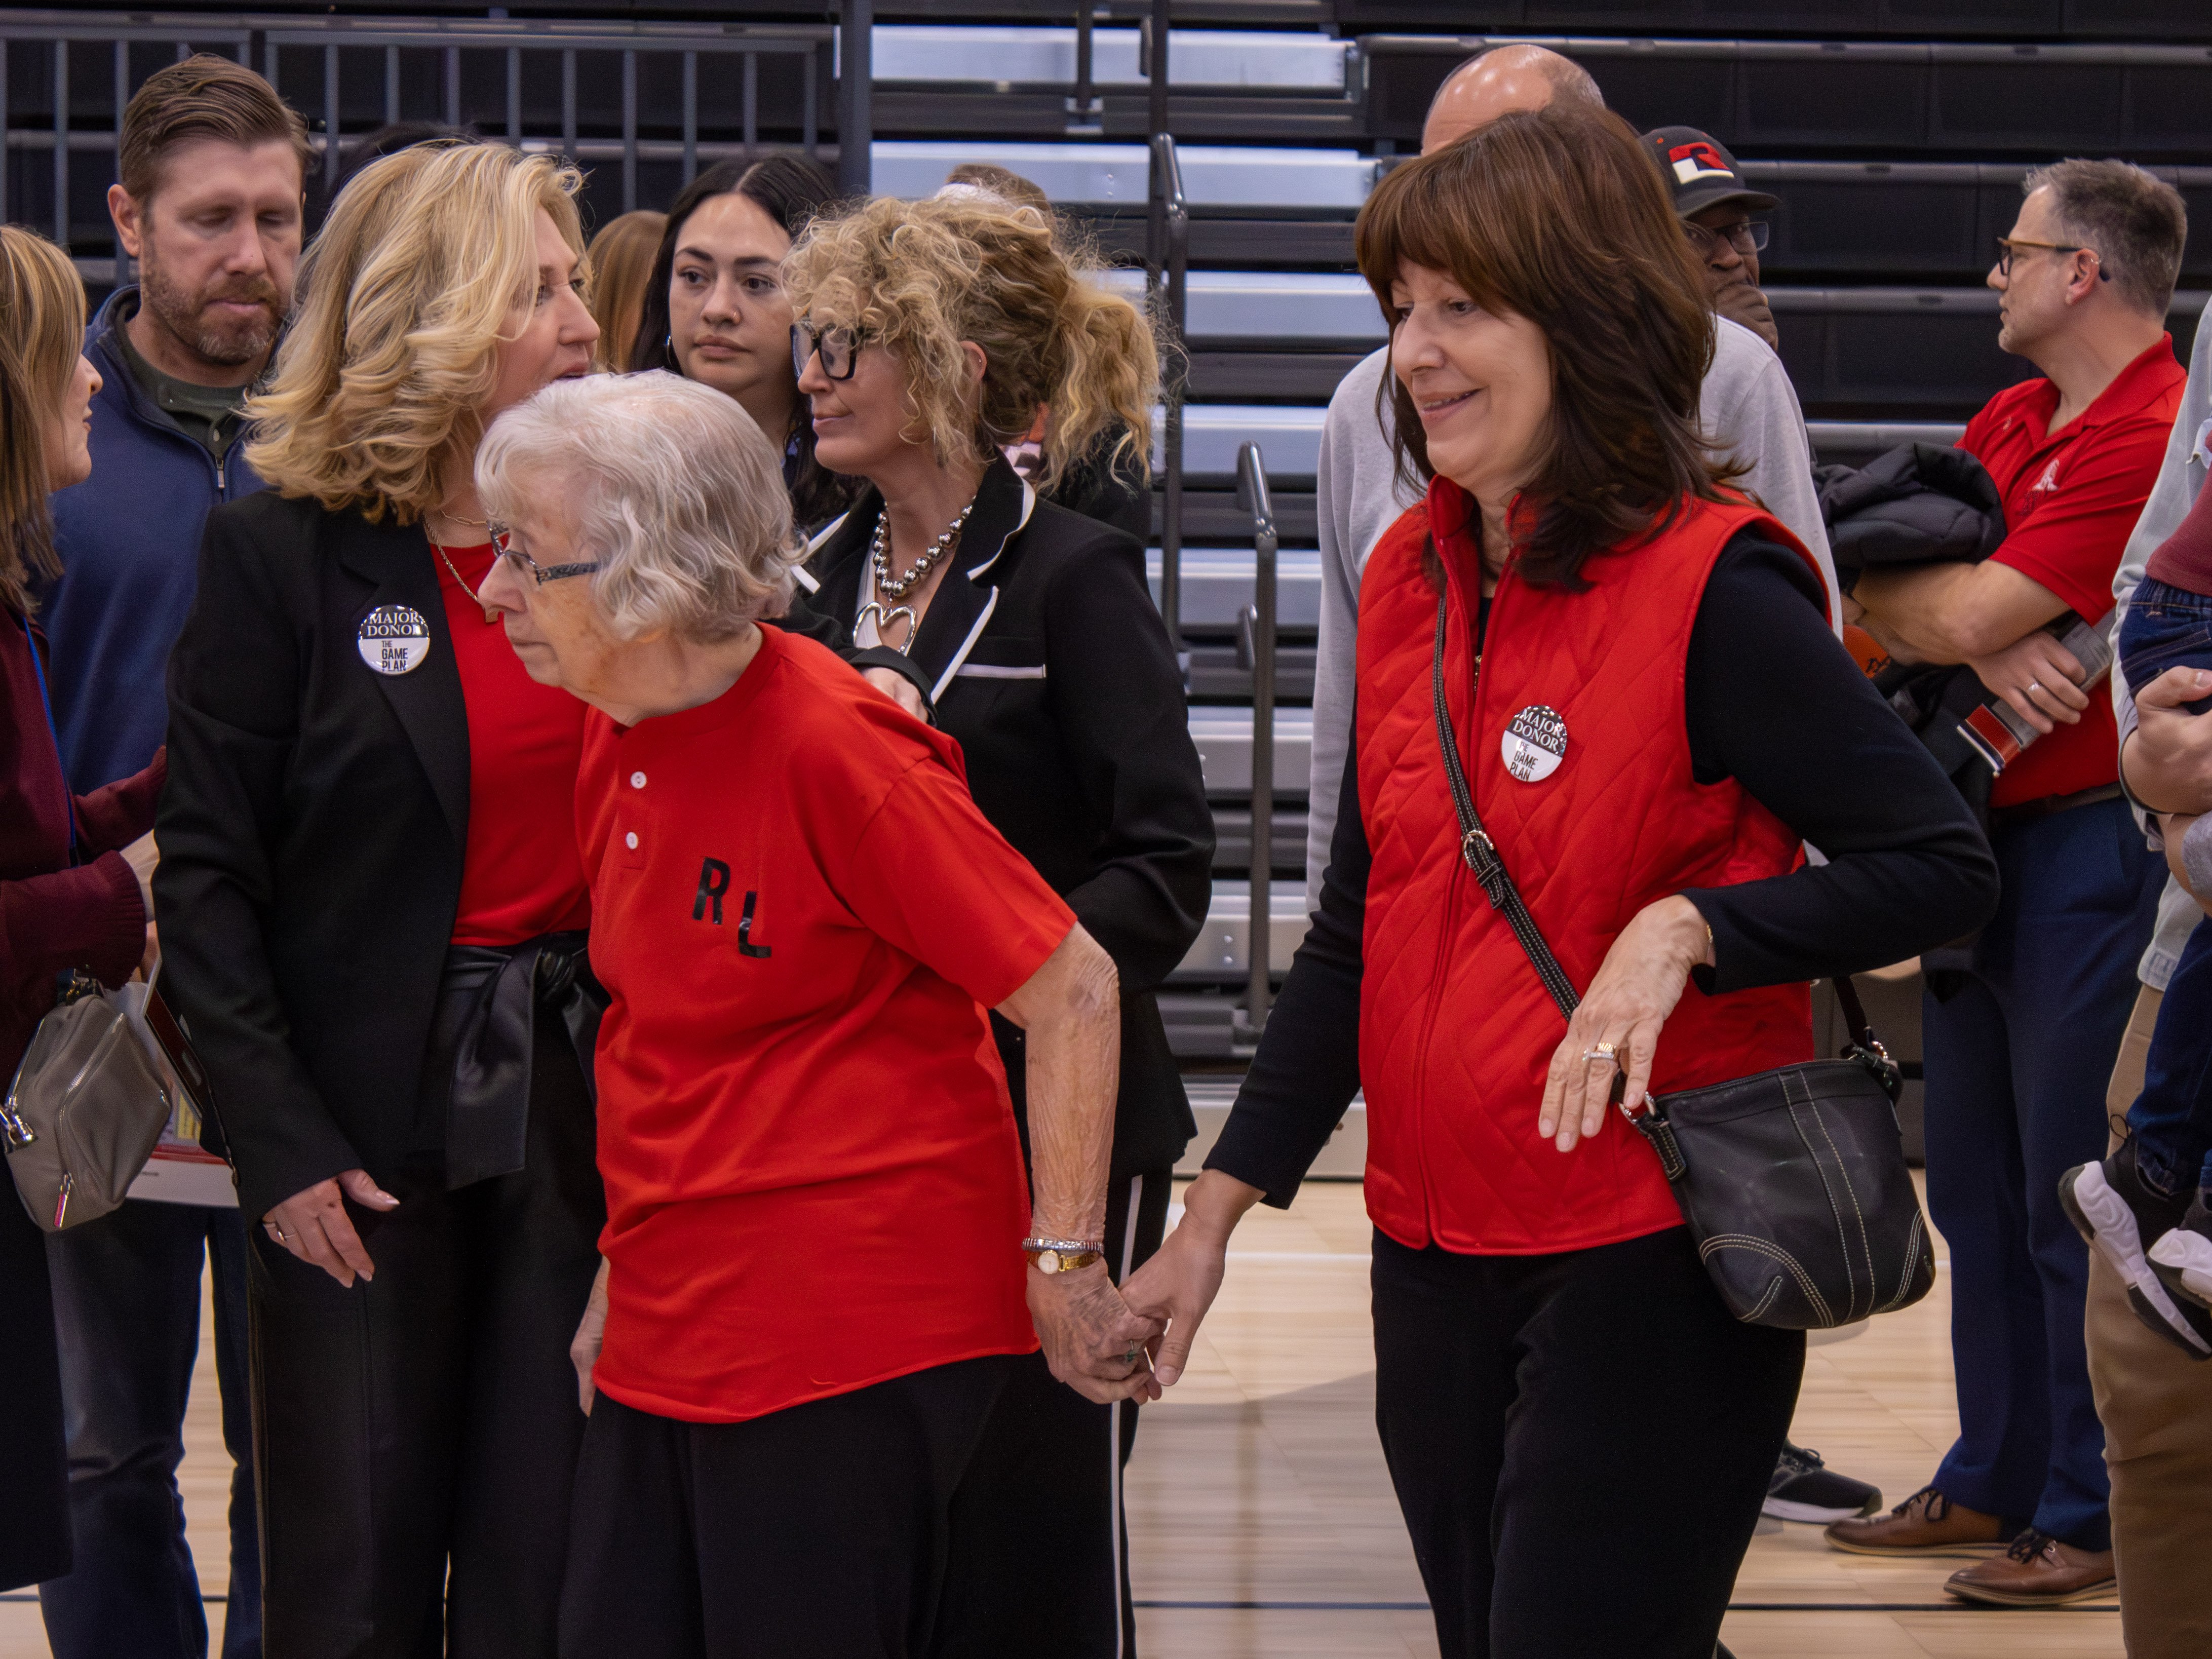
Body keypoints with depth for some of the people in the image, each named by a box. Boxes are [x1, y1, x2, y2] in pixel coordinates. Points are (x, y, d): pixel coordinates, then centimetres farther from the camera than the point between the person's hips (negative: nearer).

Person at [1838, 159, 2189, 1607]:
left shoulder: (2151, 439, -16)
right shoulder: (2008, 424, 14)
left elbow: (1960, 615, -21)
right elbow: (1887, 603, 5)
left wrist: (1903, 594, 1)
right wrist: (1989, 650, -15)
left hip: (2094, 850, -9)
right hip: (1983, 839, 9)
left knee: (2076, 1202, -4)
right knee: (1979, 1191, 15)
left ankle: (2095, 1517, 5)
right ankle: (1997, 1479, 26)